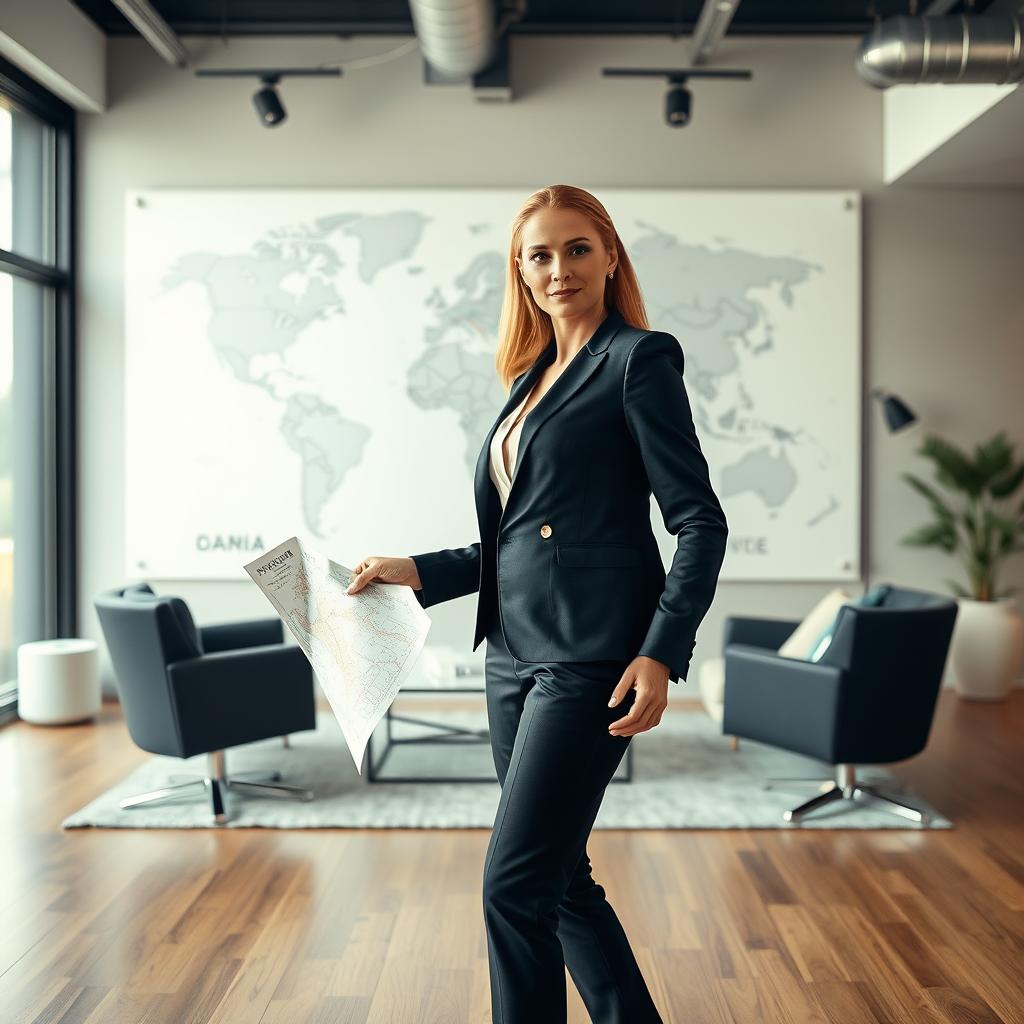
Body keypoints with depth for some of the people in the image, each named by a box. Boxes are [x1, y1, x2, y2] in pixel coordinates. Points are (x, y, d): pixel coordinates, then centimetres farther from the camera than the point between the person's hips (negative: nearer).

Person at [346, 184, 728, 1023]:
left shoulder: (639, 359, -4)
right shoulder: (533, 378, 17)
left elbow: (700, 523, -9)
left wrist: (660, 653, -19)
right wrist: (416, 573, 12)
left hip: (591, 655, -8)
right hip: (516, 654, 8)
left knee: (515, 884, -7)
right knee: (560, 880, 14)